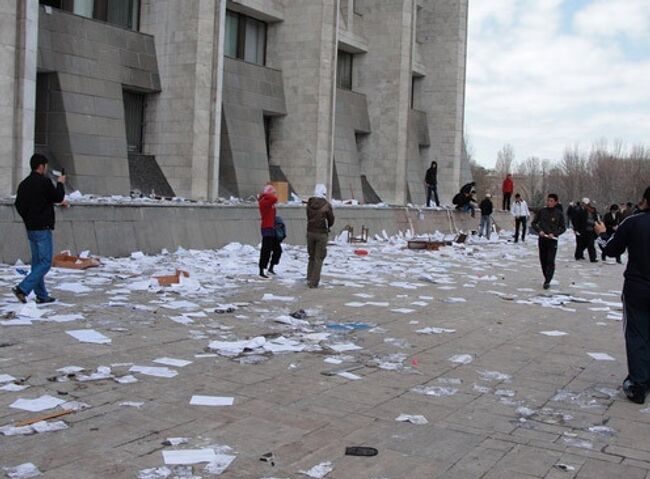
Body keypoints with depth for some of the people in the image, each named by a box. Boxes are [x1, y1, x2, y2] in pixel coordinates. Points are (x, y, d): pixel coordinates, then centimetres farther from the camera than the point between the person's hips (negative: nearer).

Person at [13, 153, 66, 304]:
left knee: (37, 262, 12)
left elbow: (19, 205, 14)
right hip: (43, 228, -8)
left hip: (30, 228, 9)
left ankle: (42, 295, 16)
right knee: (45, 263, -5)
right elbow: (58, 197, -7)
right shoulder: (44, 182, -15)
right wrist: (60, 183, 9)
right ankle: (23, 289, -16)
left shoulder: (24, 184, 9)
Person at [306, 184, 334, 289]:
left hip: (310, 232, 4)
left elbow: (309, 217, 3)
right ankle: (314, 282, -2)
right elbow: (331, 220, -3)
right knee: (318, 258, 2)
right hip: (322, 234, -3)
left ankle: (309, 279, 17)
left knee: (312, 257, 18)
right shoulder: (326, 205, -10)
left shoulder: (309, 204, -1)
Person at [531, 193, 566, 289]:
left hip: (552, 240, -3)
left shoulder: (559, 214, -1)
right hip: (542, 239, 3)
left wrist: (554, 233, -11)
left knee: (550, 261, -10)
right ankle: (546, 278, 23)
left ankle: (547, 281, -11)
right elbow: (533, 223, 7)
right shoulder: (542, 211, 3)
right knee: (543, 261, 8)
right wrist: (539, 231, -10)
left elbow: (563, 228, 5)